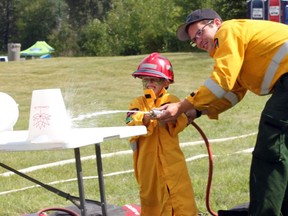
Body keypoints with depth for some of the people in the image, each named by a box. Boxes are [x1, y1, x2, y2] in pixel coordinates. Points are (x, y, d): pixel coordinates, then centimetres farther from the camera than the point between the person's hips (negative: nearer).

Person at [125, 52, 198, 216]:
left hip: (171, 161, -1)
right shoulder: (137, 103, 7)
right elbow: (130, 124, -11)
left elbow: (182, 123, -9)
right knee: (151, 201, 7)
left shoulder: (171, 100, 5)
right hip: (147, 163, 1)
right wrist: (147, 118, -29)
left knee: (181, 198, -3)